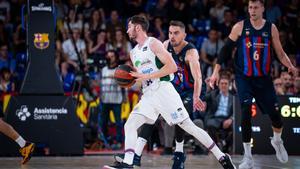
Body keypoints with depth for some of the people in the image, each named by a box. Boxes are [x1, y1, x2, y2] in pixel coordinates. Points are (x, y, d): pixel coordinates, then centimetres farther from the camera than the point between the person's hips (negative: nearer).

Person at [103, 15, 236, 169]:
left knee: (188, 126, -8)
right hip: (148, 94, 8)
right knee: (129, 125, -8)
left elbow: (172, 66, -15)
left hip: (163, 89, -8)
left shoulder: (153, 43, -6)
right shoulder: (133, 53, 18)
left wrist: (147, 76, -17)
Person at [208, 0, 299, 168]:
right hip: (244, 78, -2)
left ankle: (277, 141, 37)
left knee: (276, 115, 2)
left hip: (264, 78, 2)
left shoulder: (271, 28, 0)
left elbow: (280, 53, 4)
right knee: (246, 112, -17)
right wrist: (216, 71, -5)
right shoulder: (240, 27, -5)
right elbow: (226, 49, 0)